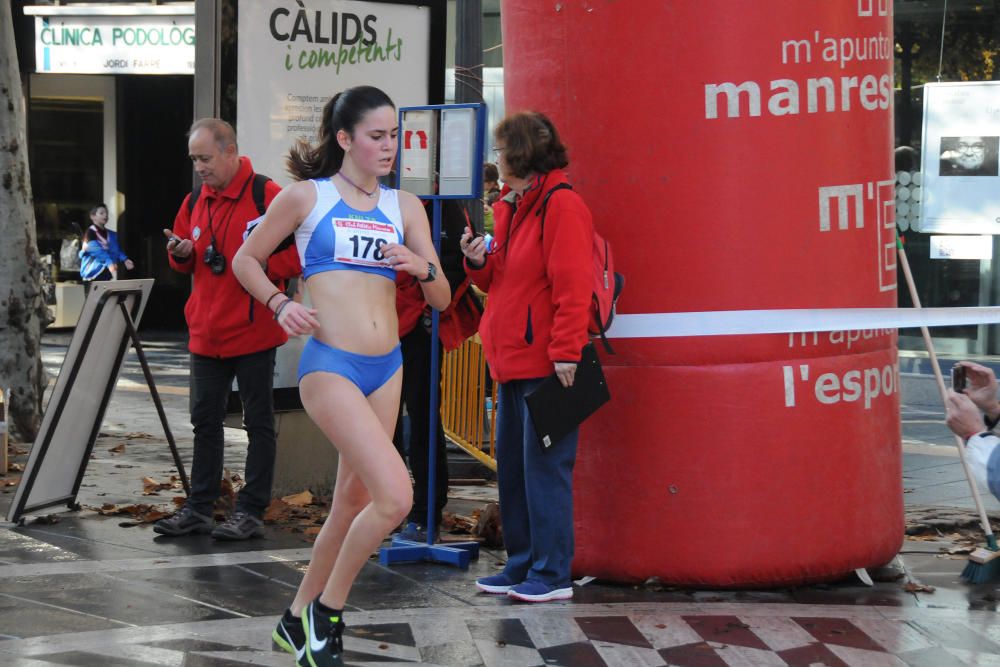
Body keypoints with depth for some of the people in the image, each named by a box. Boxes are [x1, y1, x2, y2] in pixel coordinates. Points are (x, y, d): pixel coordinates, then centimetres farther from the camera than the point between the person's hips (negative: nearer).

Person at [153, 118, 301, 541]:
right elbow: (185, 265, 20)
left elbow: (296, 256, -13)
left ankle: (251, 511, 9)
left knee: (258, 422, 3)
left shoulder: (267, 196, -11)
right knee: (205, 420, 11)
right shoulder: (195, 201, 10)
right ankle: (199, 508, 19)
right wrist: (180, 253, -2)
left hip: (253, 332, -7)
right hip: (206, 332, 7)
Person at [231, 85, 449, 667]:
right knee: (396, 495, -19)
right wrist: (280, 303, -7)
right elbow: (246, 259, 10)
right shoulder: (306, 197, 0)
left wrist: (423, 268, -11)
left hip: (386, 368, 6)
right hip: (329, 364, -6)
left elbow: (442, 300, 10)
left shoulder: (404, 207, 11)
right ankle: (328, 610, 1)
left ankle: (300, 619, 30)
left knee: (354, 500, 12)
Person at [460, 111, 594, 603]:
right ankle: (522, 564, 22)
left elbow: (571, 285, -18)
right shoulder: (509, 206, 17)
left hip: (545, 363, -10)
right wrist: (480, 262, 4)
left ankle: (553, 573, -1)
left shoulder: (561, 205, -12)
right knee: (511, 465, 13)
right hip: (511, 360, 10)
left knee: (544, 466, -6)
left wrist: (566, 352, -22)